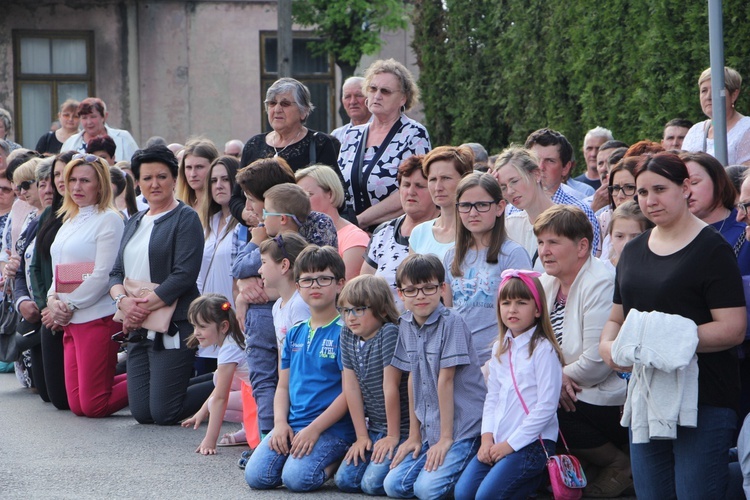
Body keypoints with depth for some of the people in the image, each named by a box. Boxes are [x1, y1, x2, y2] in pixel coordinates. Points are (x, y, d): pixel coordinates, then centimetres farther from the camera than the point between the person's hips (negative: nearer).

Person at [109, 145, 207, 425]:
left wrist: (145, 306, -18)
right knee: (142, 413, 5)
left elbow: (184, 275, -16)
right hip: (139, 331, 8)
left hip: (173, 328, -8)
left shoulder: (185, 218, -6)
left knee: (163, 413, -9)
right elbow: (117, 273, 11)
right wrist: (123, 301, -11)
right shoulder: (135, 223, 17)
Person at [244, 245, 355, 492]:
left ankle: (337, 462, 1)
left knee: (296, 477, -28)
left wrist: (314, 429, -16)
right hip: (292, 424, 6)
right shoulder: (295, 333, 15)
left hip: (333, 427, -6)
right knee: (256, 476, -12)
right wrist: (280, 423, -2)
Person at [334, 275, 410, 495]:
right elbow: (351, 386, 1)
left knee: (373, 482, -18)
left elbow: (390, 386, -18)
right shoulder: (347, 335, 3)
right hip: (374, 427, 7)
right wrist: (362, 436, -1)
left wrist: (393, 436, -16)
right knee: (345, 480, -3)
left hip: (402, 428, -7)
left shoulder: (389, 333, -18)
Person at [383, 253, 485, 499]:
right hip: (429, 428, 7)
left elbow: (445, 380, -16)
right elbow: (414, 379, 7)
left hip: (463, 426, -7)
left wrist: (446, 438, -15)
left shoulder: (451, 323, -15)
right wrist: (414, 435, 6)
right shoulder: (406, 325, 5)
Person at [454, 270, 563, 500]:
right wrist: (487, 437, -1)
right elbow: (492, 398, 14)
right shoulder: (500, 348, 12)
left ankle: (535, 479, 2)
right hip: (498, 442, 7)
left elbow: (546, 406, -14)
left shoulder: (543, 350, -10)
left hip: (532, 443, -7)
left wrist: (510, 444, -13)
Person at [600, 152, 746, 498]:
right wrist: (607, 344, -3)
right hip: (646, 400, 7)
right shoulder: (633, 252, 15)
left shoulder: (711, 249, -8)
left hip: (704, 402, -7)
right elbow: (616, 318, 20)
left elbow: (733, 328, -16)